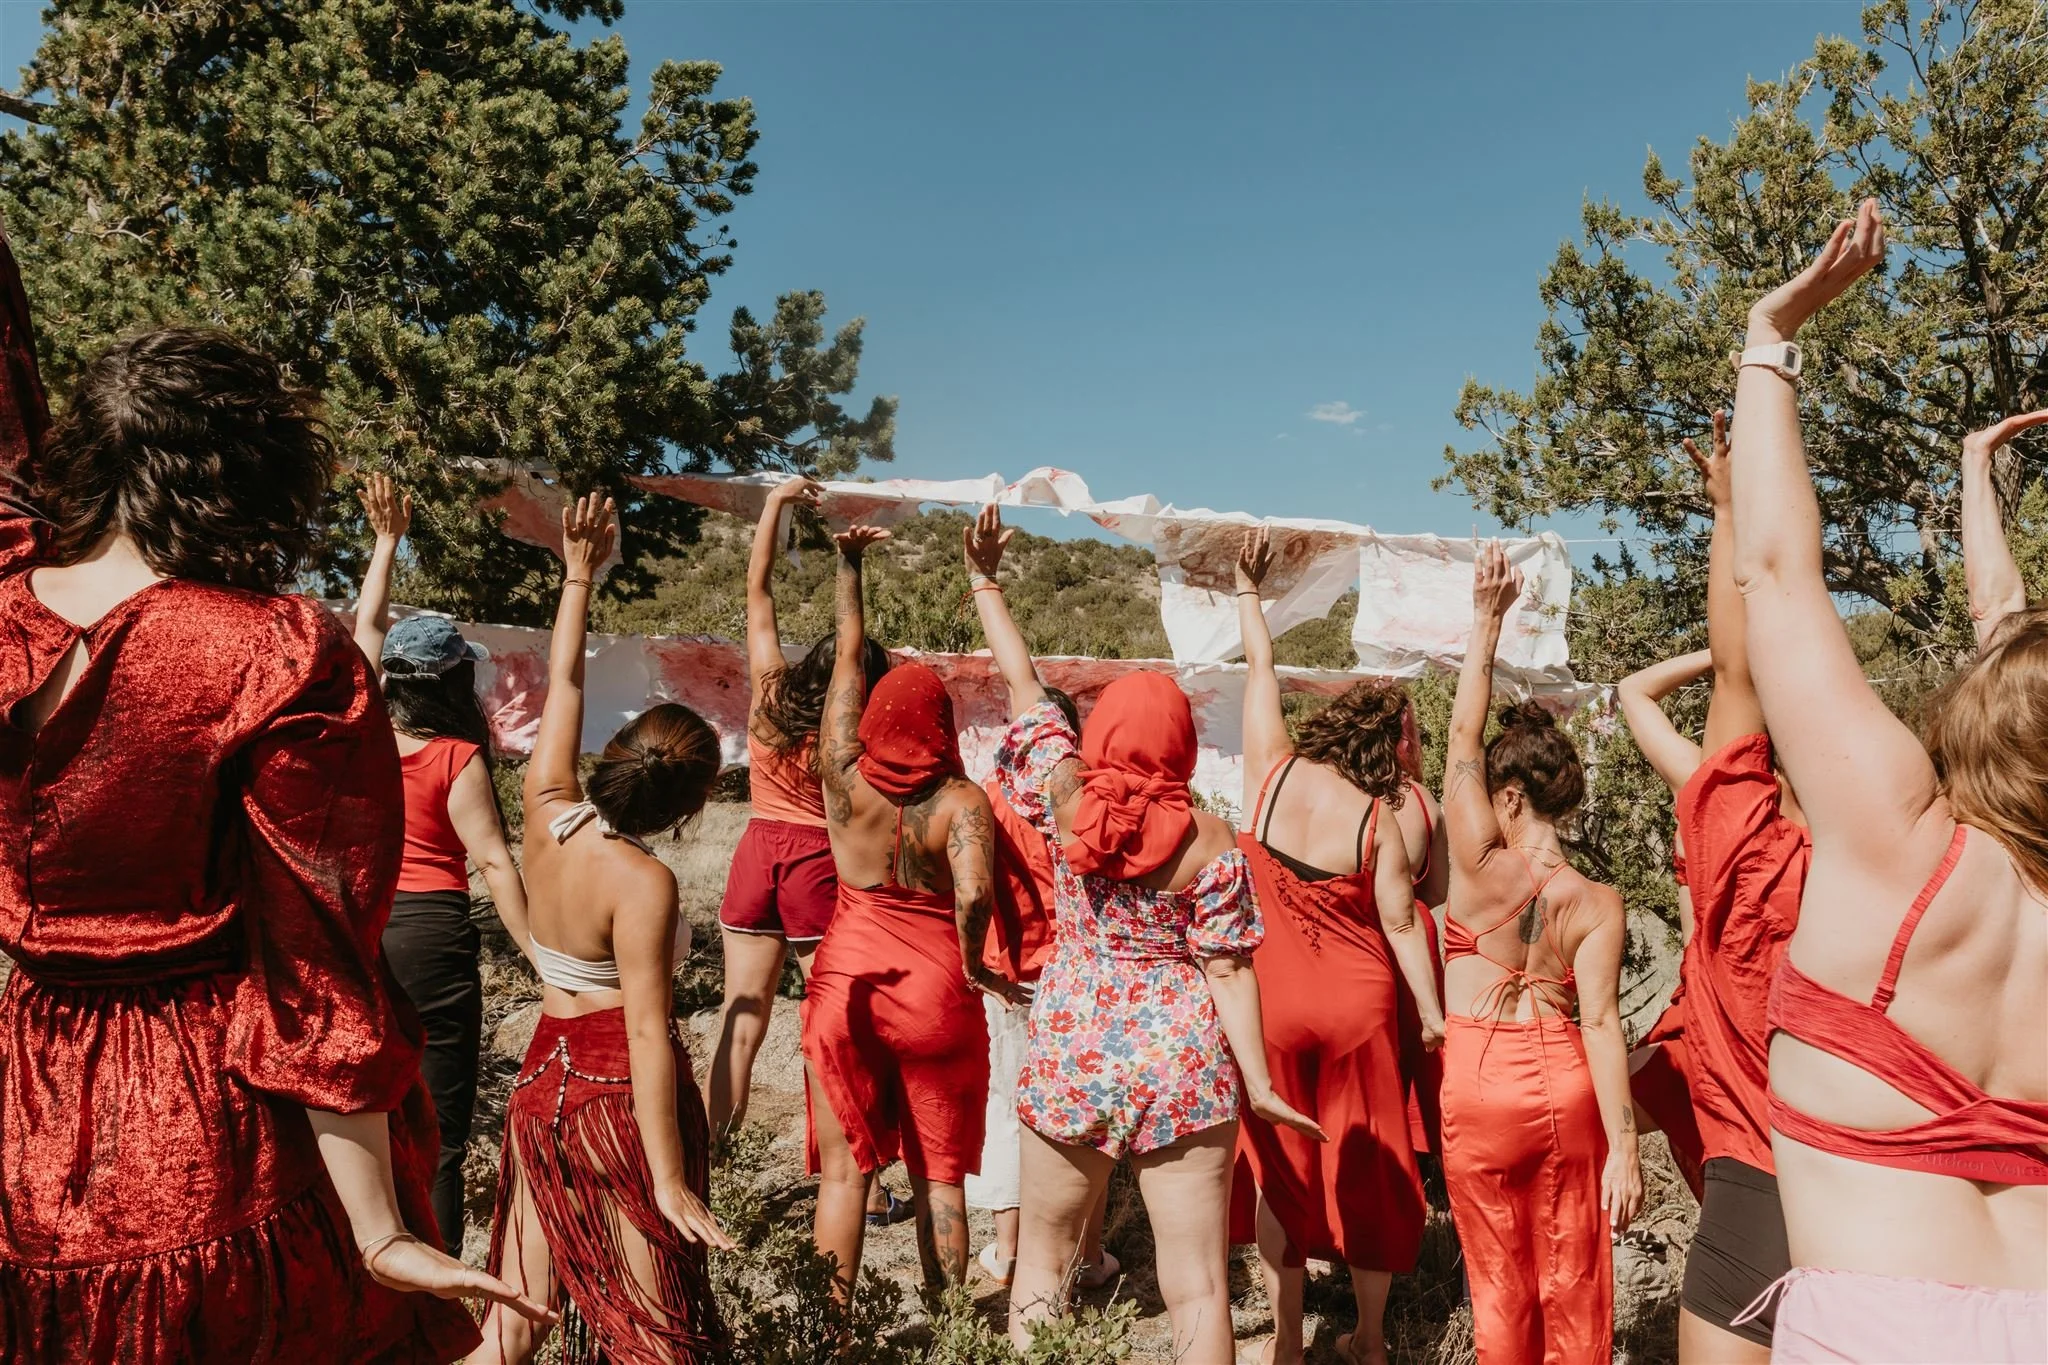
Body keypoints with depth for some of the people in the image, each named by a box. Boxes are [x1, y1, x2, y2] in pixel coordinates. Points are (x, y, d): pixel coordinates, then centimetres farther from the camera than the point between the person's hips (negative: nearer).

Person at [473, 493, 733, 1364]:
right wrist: (671, 1181, -20)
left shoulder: (547, 813, -3)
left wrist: (579, 574, 18)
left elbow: (563, 682, 9)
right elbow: (647, 1034, -23)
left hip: (543, 1077, 7)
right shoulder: (642, 882, -21)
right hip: (621, 1091, -7)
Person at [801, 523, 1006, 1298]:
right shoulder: (959, 801, -14)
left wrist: (850, 564, 14)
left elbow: (847, 652, 4)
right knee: (938, 1175, 12)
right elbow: (974, 896, -30)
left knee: (844, 1170, 11)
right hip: (935, 989, -1)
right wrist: (973, 964, -10)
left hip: (847, 979, 2)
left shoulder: (845, 775, -6)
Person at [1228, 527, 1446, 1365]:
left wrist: (1248, 590, 17)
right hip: (1359, 1001, -1)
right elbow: (1400, 926, -8)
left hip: (1274, 997, 1)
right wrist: (1432, 1013, 2)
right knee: (1368, 1164, 14)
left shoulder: (1272, 770, -8)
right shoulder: (1381, 817, -11)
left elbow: (1259, 665, 4)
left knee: (1279, 1164, 12)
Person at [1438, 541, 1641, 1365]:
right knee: (1573, 1281, 15)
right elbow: (1601, 1024, -12)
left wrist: (1487, 619, -3)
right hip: (1566, 1088, 2)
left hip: (1478, 1089, -2)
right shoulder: (1596, 904, -7)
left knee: (1501, 1281, 12)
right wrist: (1622, 1148, -8)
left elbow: (1462, 732, -6)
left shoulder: (1479, 862, -12)